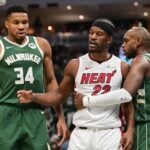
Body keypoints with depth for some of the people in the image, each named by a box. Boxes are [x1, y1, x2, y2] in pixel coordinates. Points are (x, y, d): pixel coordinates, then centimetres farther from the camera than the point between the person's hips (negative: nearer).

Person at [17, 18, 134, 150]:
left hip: (109, 134, -1)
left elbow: (128, 103, 6)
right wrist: (33, 97, -5)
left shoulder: (122, 67, 1)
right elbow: (60, 95, 10)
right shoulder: (75, 65, 3)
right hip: (81, 133, 1)